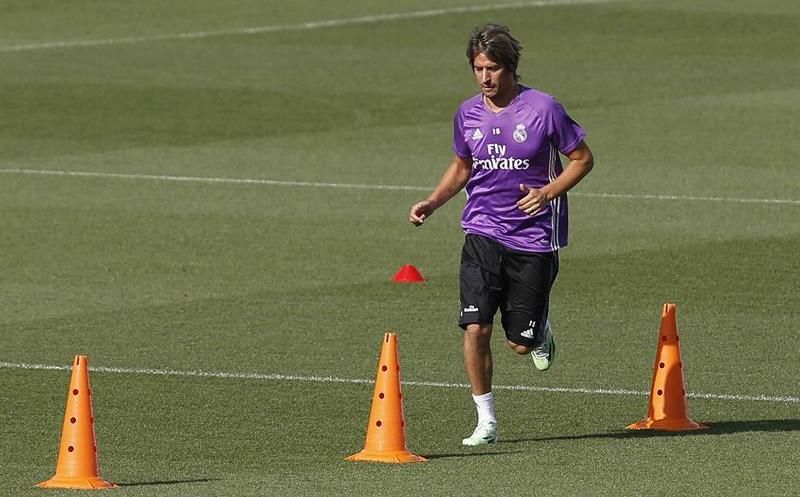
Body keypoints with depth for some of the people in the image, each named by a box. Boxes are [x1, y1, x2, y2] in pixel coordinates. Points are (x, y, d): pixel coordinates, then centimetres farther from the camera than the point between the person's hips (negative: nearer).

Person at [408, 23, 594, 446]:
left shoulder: (543, 109, -9)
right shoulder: (468, 114, 4)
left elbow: (582, 159, 1)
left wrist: (548, 192, -15)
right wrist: (433, 202, 5)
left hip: (533, 236, -3)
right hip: (483, 233, 3)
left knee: (520, 343, 1)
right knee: (475, 328, -13)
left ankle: (541, 329, 39)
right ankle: (486, 421, 0)